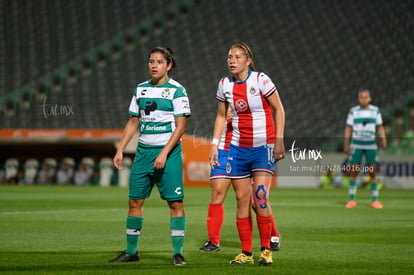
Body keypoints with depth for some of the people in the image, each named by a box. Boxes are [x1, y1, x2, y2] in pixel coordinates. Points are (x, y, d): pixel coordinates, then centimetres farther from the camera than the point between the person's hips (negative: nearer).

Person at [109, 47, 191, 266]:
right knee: (135, 200, 5)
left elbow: (180, 126, -10)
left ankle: (177, 252, -2)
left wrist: (164, 153, -17)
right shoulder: (141, 89, 11)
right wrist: (120, 150, 10)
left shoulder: (176, 90, -5)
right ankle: (131, 251, 15)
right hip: (144, 150, 5)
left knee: (175, 202, -7)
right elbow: (133, 122, 17)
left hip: (169, 151, -5)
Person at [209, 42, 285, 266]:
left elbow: (279, 109, -4)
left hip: (264, 146, -4)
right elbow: (221, 116, 16)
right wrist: (214, 144, 8)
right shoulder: (225, 84, 5)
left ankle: (266, 249, -3)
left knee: (260, 196, -16)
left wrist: (279, 140, -10)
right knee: (242, 199, 1)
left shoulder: (261, 80, -9)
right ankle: (246, 253, 8)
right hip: (238, 148, 4)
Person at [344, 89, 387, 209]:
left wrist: (383, 140, -10)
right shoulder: (353, 111, 0)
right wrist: (346, 144, -5)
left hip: (371, 145, 1)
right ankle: (352, 200, 3)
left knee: (373, 173, -3)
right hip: (356, 144, -1)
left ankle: (374, 200, 4)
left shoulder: (375, 110, 3)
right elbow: (348, 128, 2)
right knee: (354, 172, -4)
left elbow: (380, 127, 5)